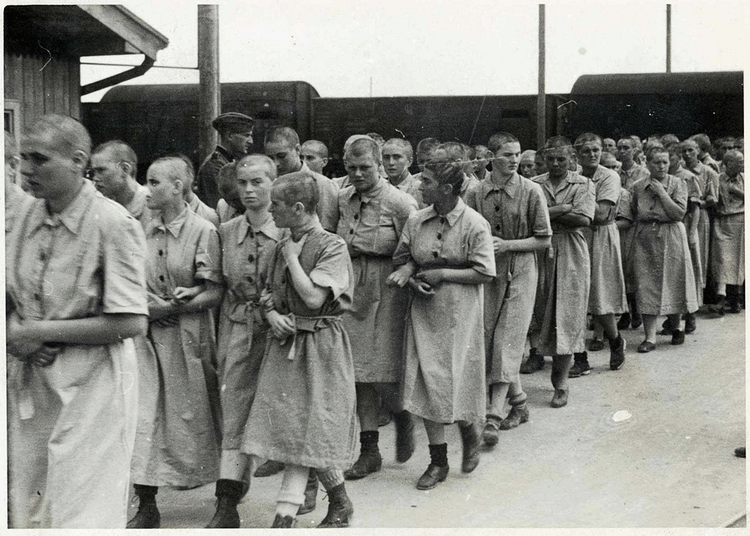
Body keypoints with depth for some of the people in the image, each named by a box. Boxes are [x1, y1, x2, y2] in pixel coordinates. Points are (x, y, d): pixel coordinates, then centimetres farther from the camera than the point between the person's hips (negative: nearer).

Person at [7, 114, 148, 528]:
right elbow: (9, 300, 13)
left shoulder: (113, 224, -15)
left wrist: (41, 331, -16)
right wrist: (15, 335, -9)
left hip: (92, 383, -6)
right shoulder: (26, 217, 5)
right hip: (29, 380, 7)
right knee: (26, 508, 16)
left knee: (82, 515, 0)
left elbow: (130, 323, -19)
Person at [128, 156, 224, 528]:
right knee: (142, 412, -4)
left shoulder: (203, 231, -7)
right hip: (147, 334, 4)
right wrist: (146, 302, -7)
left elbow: (215, 292, -9)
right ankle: (146, 507, 4)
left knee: (194, 414, 6)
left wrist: (182, 304, -22)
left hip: (188, 334, -4)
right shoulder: (143, 232, 7)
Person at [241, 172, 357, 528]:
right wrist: (272, 315, -3)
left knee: (306, 429, -2)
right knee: (293, 427, 6)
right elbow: (268, 293, 18)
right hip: (286, 342, 7)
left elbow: (313, 298, -20)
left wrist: (292, 257, -11)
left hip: (320, 345, -7)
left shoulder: (332, 246, -11)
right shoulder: (282, 247, 10)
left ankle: (285, 514, -2)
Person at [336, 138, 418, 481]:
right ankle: (369, 450, 18)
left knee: (382, 372, -6)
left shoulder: (399, 202, -9)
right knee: (360, 374, 8)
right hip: (351, 290, 6)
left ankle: (402, 416, 28)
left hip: (386, 290, -6)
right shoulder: (343, 199, 9)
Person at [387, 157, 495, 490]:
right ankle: (438, 462, 13)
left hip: (459, 313, -4)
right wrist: (407, 274, -9)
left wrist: (443, 274, -14)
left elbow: (484, 273, -10)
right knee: (427, 382, 2)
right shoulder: (416, 220, 4)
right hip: (424, 312, 4)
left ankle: (470, 435, 31)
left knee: (457, 380, -2)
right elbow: (404, 258, 13)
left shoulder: (474, 224, -9)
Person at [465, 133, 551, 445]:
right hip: (487, 273, 4)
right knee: (489, 340, 7)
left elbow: (544, 240, -3)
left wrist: (507, 245, -14)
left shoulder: (531, 191, -5)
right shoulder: (477, 194, 2)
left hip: (520, 274, -3)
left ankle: (493, 418, -9)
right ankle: (519, 402, 25)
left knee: (507, 343, -9)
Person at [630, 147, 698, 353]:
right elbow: (631, 214, 15)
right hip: (644, 239, 2)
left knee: (672, 283, 5)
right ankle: (650, 337, -3)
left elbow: (679, 213, -12)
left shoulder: (678, 184, 0)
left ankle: (675, 327, 28)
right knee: (646, 286, -4)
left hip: (670, 238, -2)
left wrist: (661, 192, -12)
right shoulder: (638, 187, 7)